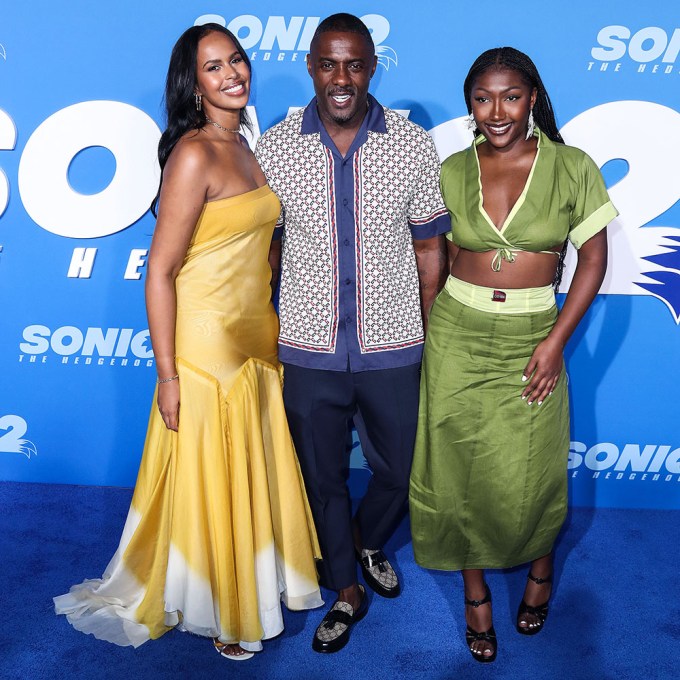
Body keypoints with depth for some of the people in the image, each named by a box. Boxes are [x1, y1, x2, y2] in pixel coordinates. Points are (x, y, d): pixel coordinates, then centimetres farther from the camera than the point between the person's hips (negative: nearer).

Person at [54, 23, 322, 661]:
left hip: (256, 336, 8)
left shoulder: (243, 147, 9)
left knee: (254, 472, 20)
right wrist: (168, 374, -17)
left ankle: (255, 582, 41)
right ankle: (214, 612, 29)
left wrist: (270, 329, 17)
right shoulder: (194, 155, -17)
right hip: (206, 343, -8)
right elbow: (160, 269, -18)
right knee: (210, 482, 8)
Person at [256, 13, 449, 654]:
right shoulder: (273, 148, -4)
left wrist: (430, 336, 3)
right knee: (323, 478, 14)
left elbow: (429, 245, 3)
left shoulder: (413, 145, -4)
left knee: (399, 470, 15)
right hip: (308, 350, 0)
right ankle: (346, 592, 38)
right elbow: (265, 245, 5)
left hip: (392, 348, 0)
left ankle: (367, 543, 49)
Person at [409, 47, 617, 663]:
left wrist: (556, 340, -9)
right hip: (457, 335, 2)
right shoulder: (452, 172, 2)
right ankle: (476, 592, 30)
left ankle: (540, 568, 38)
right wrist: (433, 330, -1)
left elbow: (594, 258, -2)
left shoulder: (572, 168, -4)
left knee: (528, 472, 5)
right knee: (459, 469, 8)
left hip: (531, 338, -1)